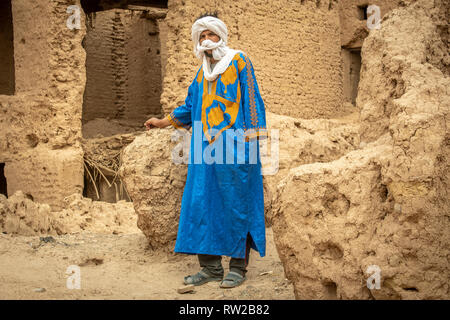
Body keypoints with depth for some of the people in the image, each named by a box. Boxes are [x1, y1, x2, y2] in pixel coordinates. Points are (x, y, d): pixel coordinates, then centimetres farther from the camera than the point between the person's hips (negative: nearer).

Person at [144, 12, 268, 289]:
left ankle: (238, 266, 4)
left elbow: (251, 98, -3)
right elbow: (191, 106, 29)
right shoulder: (203, 73, 20)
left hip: (234, 144, -6)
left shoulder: (239, 61, 3)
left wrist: (251, 134, -11)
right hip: (206, 147, 6)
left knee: (236, 202, -4)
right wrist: (164, 122, 32)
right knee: (202, 203, 2)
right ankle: (211, 267, 9)